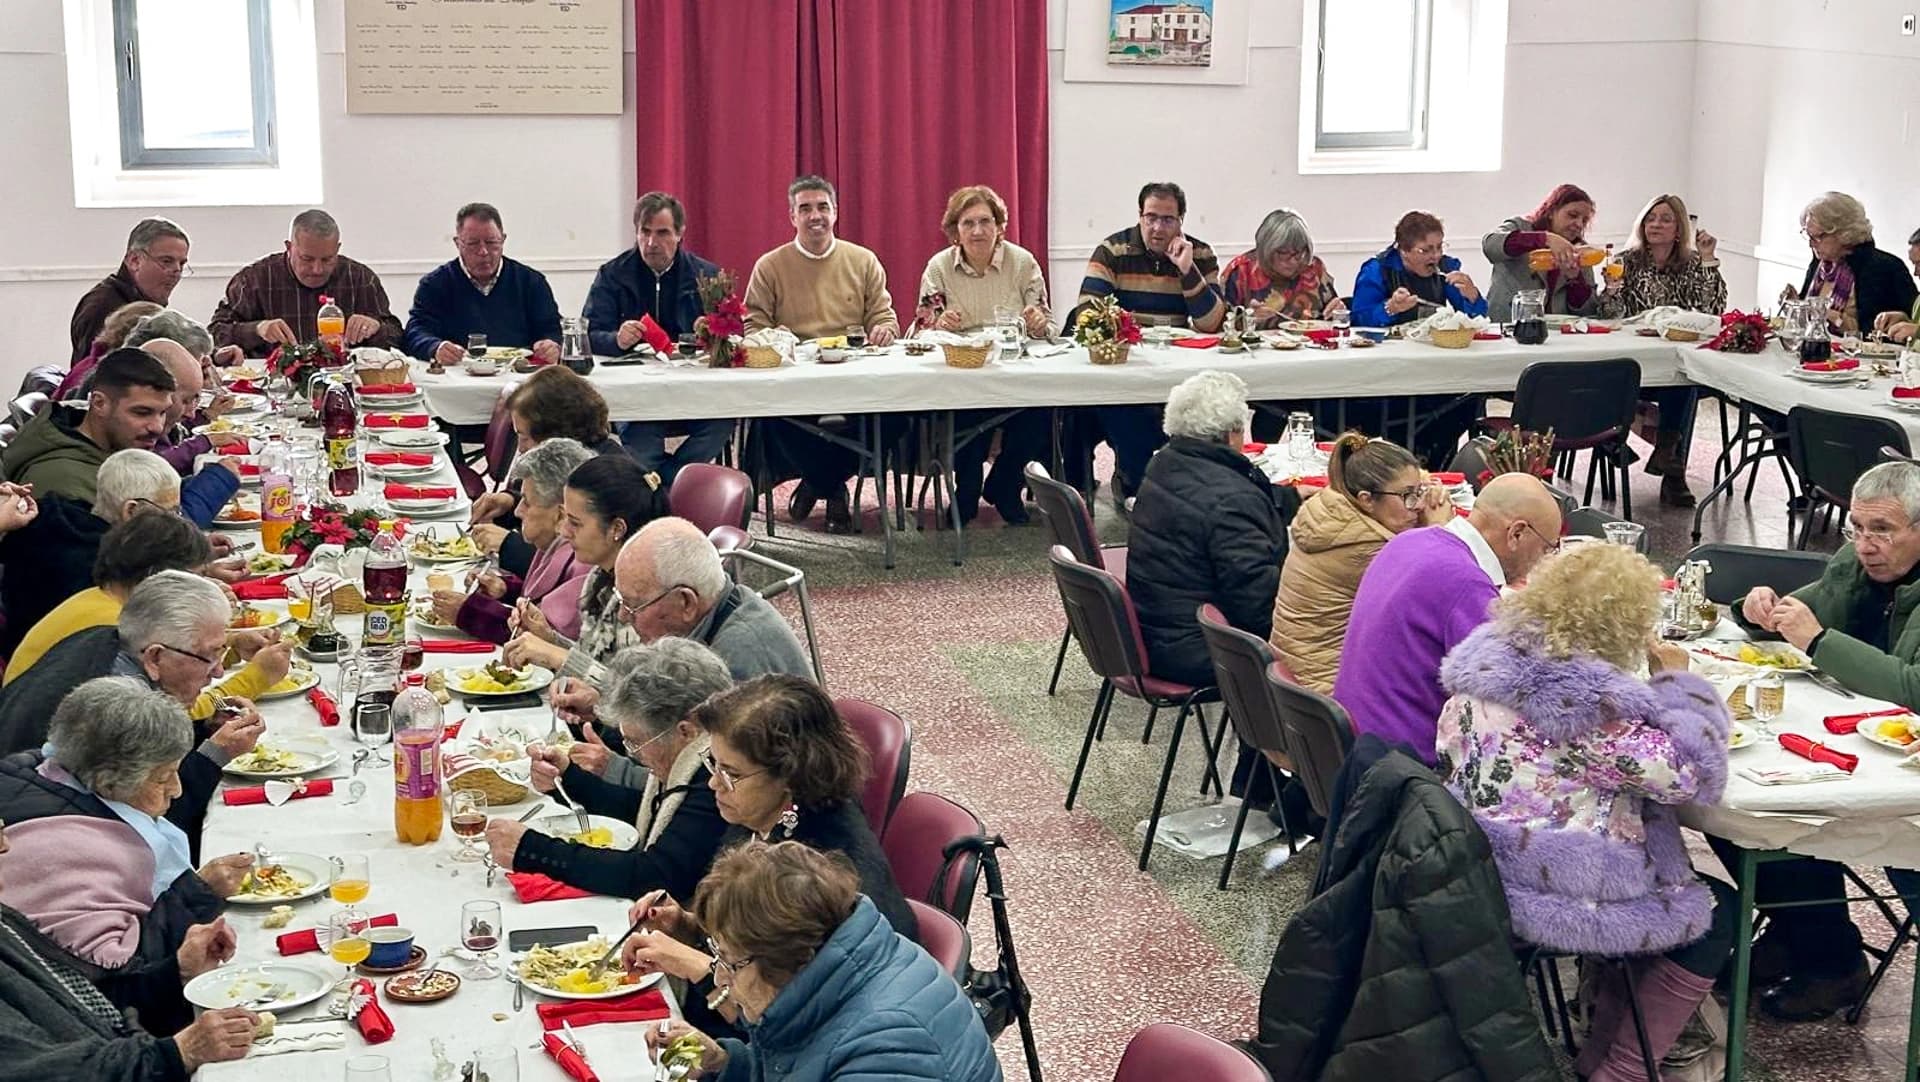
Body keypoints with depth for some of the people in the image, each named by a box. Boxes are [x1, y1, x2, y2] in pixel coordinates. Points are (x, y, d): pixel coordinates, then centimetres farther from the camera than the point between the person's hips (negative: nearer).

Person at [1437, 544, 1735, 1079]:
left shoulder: (1483, 660, 0)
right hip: (1555, 894, -9)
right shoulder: (1588, 698, -24)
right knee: (1716, 910, 14)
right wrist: (1678, 681, -7)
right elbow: (1691, 774, -21)